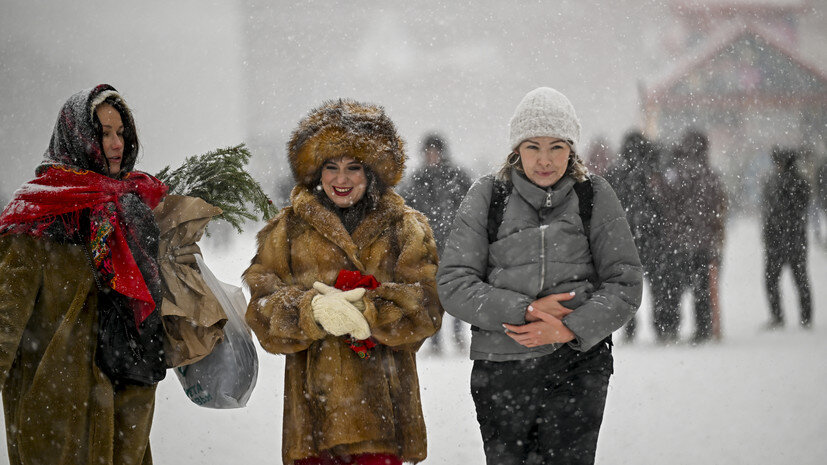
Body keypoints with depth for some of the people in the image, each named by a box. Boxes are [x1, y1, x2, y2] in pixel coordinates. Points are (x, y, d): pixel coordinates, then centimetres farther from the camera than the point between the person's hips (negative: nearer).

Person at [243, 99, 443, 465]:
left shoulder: (405, 229, 10)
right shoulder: (288, 229, 11)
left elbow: (426, 305, -2)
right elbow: (263, 309, 2)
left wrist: (366, 309, -18)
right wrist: (313, 310, -18)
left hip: (381, 404, -1)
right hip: (314, 404, 1)